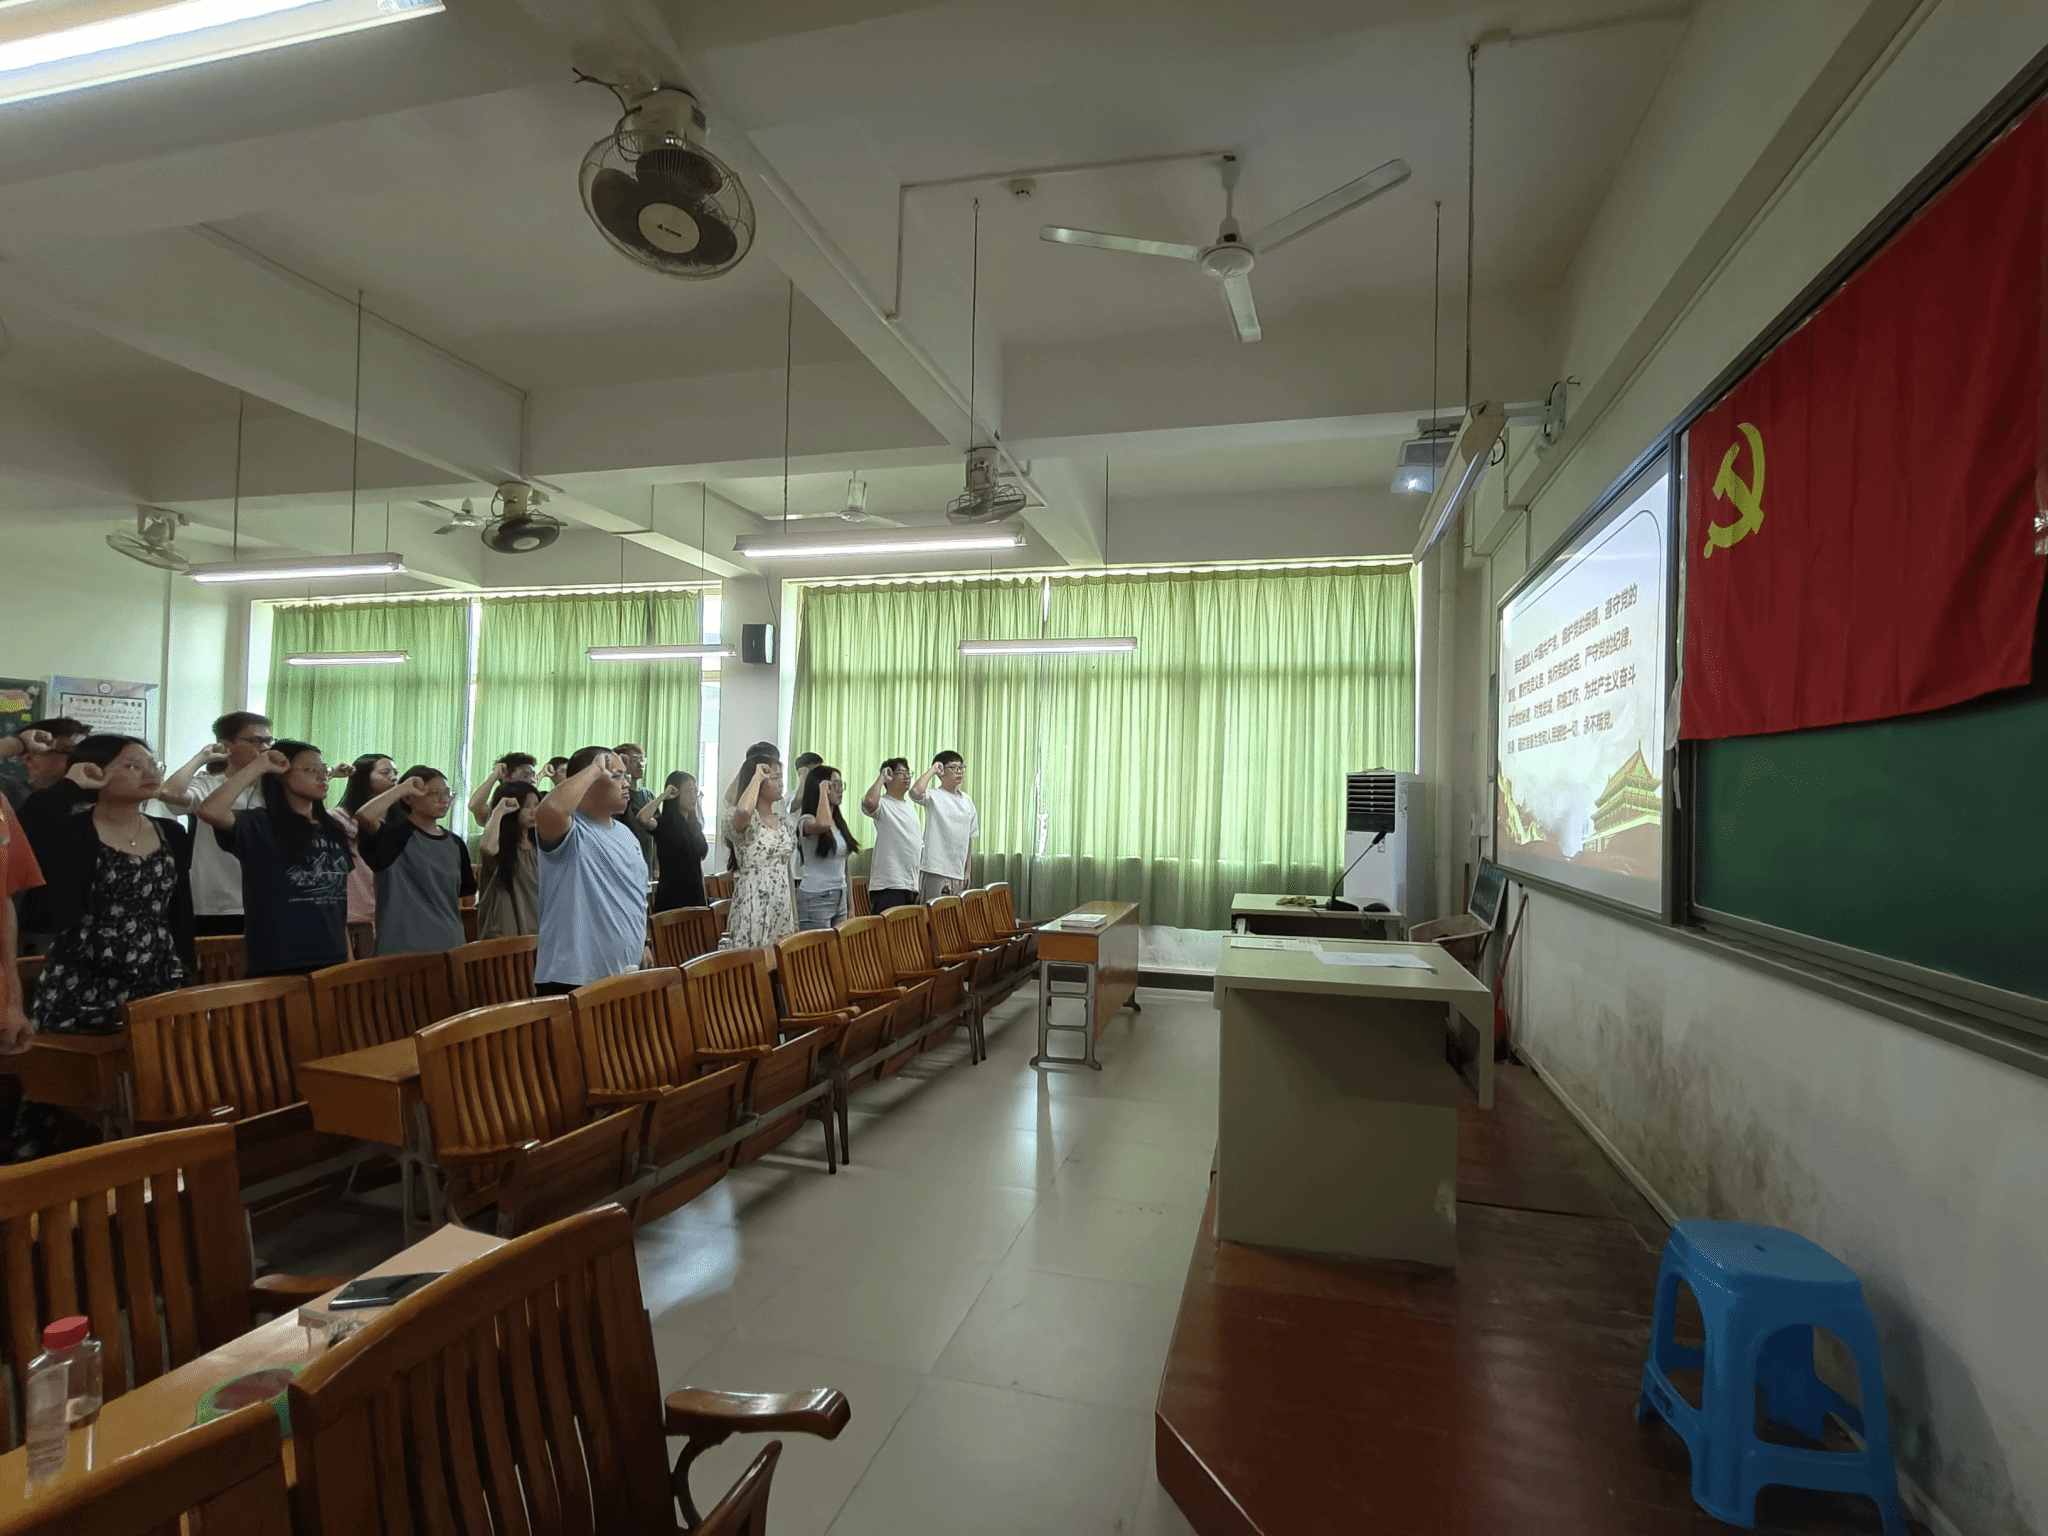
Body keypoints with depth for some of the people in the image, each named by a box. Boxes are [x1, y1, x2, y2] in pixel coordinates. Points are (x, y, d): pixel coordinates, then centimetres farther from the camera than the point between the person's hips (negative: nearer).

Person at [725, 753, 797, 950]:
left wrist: (795, 917, 16)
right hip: (753, 911, -6)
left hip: (782, 910, 7)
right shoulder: (746, 821, -7)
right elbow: (743, 810, -35)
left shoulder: (786, 824, 13)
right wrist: (757, 777, -17)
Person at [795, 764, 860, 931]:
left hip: (840, 898, 7)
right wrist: (823, 790, -23)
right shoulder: (807, 821, -10)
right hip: (815, 899, -7)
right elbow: (823, 824, -37)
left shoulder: (840, 822, 13)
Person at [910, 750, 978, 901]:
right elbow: (916, 792, -30)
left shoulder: (967, 800, 14)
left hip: (958, 872, 7)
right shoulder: (934, 796, -5)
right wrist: (932, 770, -15)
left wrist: (968, 870, 16)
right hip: (935, 871, -6)